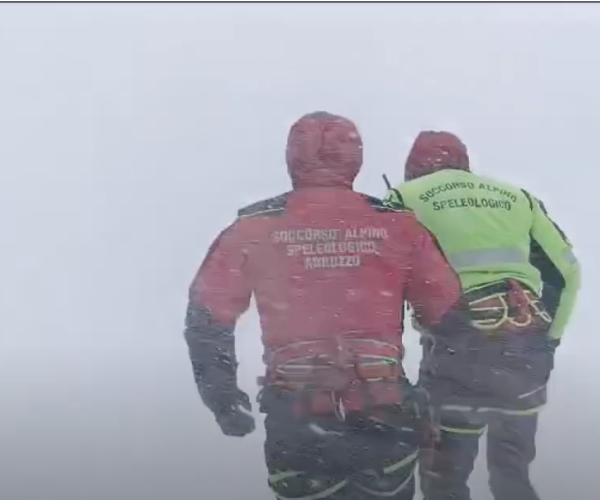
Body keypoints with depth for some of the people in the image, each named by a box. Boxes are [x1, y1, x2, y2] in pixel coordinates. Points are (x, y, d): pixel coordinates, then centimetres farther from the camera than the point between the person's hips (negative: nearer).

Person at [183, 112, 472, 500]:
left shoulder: (253, 228, -2)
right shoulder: (398, 224, -2)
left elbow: (207, 319, 0)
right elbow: (449, 315, 1)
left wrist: (224, 398, 10)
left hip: (297, 423, 0)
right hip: (385, 416, 1)